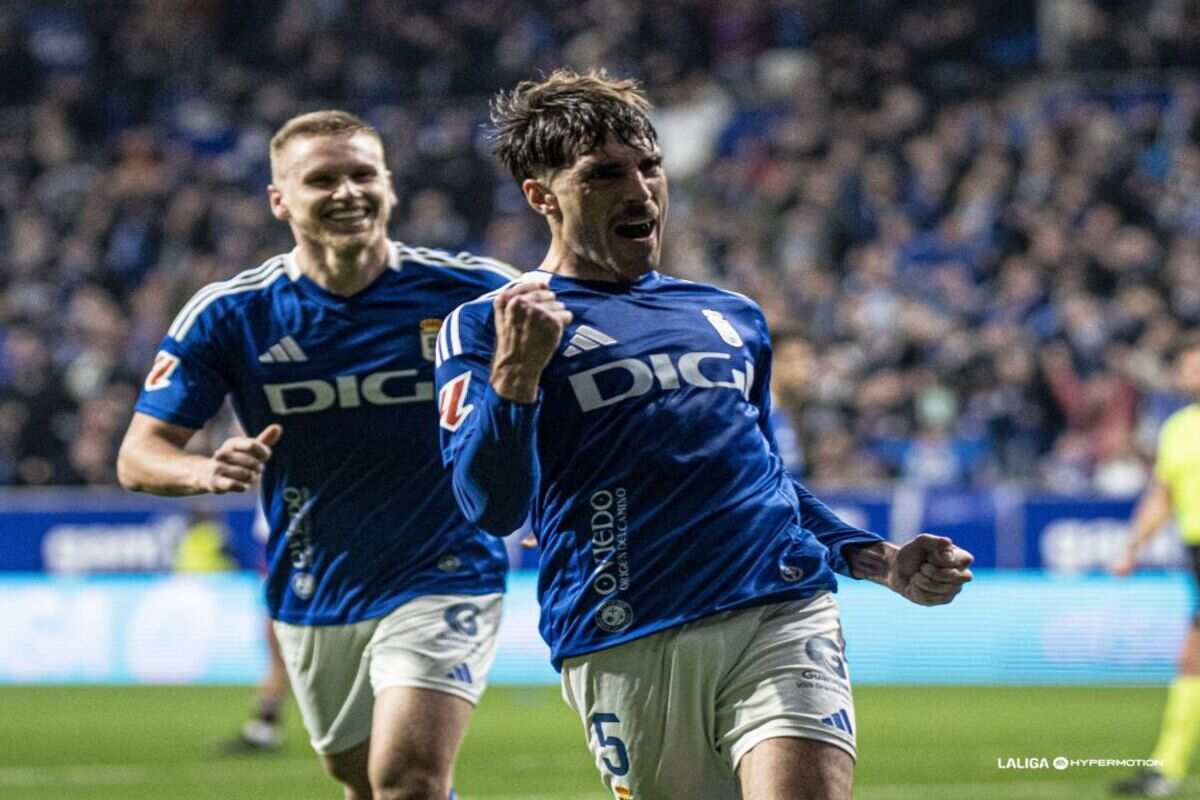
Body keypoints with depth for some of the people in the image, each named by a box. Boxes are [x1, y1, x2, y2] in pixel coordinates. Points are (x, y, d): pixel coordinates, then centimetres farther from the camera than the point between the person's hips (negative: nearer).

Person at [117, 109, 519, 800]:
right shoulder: (230, 314, -8)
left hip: (442, 580, -3)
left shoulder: (470, 290, -12)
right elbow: (139, 456, -7)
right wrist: (208, 471, -31)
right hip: (314, 600, 3)